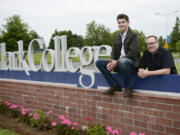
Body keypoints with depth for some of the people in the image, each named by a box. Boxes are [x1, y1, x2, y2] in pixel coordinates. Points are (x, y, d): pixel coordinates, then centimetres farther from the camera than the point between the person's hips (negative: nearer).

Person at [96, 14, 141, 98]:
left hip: (132, 63, -7)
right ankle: (114, 85, -6)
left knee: (122, 61, -41)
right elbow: (114, 52, 13)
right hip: (118, 62, 7)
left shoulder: (133, 35, -7)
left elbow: (132, 53, -17)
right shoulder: (117, 36, 14)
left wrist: (116, 62, -23)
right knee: (99, 62, -5)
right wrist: (111, 62, -10)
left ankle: (127, 87, -19)